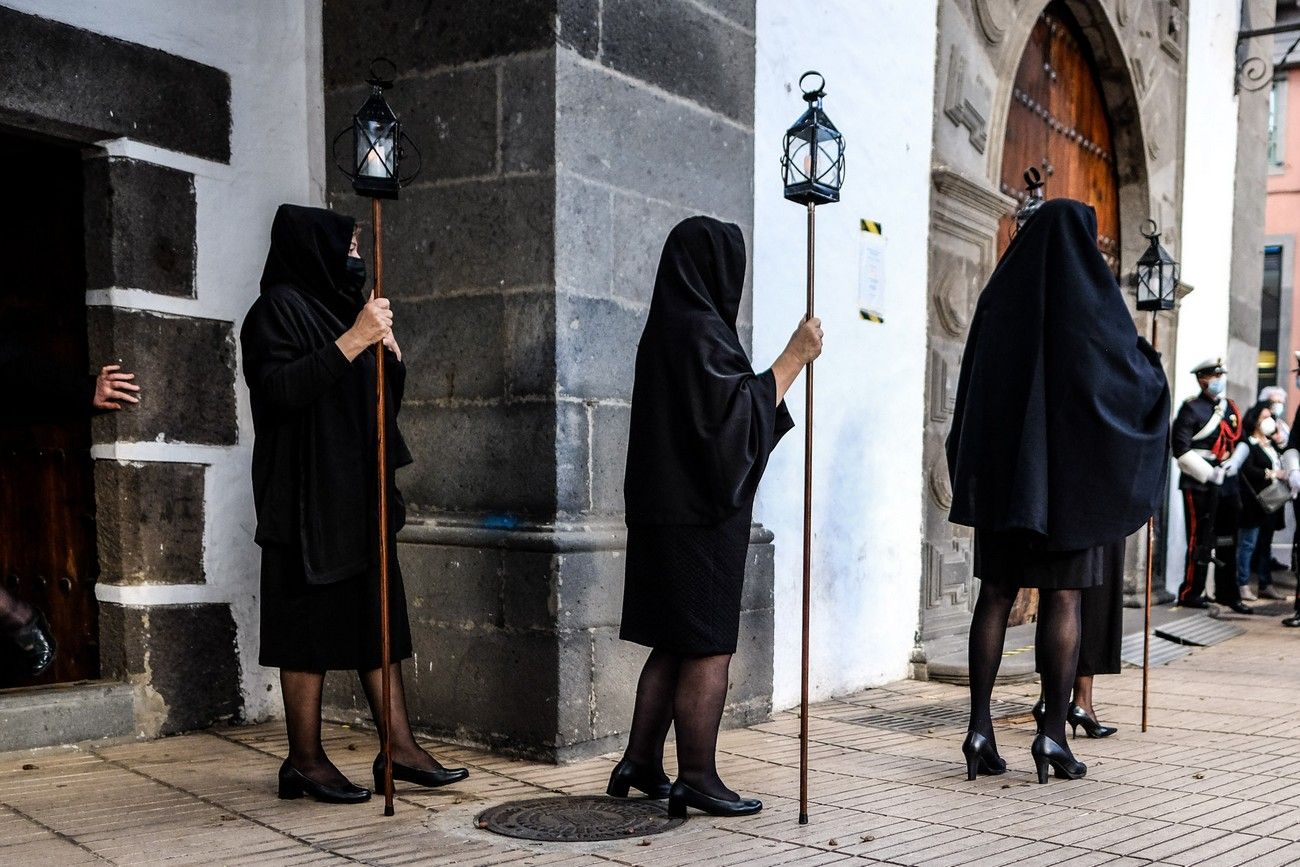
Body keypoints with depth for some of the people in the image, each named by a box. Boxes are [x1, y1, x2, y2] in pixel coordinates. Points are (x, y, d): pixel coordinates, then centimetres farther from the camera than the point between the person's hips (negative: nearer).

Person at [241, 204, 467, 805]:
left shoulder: (340, 308, 19)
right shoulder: (278, 308, -6)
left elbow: (384, 402, 20)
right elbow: (278, 388, -22)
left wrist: (388, 348, 1)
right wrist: (354, 339, -21)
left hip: (360, 495, 9)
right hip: (308, 499, -9)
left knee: (379, 621, 7)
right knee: (310, 627, -3)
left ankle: (400, 748, 12)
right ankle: (306, 761, 6)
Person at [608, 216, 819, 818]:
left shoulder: (666, 328, 15)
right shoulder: (700, 331, -15)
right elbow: (739, 413, -19)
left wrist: (787, 363, 22)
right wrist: (794, 357, -13)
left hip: (668, 510, 10)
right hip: (701, 516, -10)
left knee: (673, 645, 16)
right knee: (708, 650, -1)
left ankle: (639, 763, 21)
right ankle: (698, 779, 6)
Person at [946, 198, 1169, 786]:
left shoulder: (1000, 295, 6)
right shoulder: (1093, 297, -5)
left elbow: (971, 385, 9)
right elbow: (1134, 379, -1)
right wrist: (1151, 361, 20)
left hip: (1002, 471, 3)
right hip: (1070, 470, -3)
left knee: (995, 597, 5)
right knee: (1062, 600, 1)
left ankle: (980, 727, 4)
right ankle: (1053, 732, 1)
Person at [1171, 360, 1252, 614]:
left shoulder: (1231, 409, 13)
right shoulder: (1191, 409, -9)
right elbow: (1181, 451, -15)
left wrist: (1234, 462, 2)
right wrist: (1210, 474, -18)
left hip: (1227, 482, 7)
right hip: (1199, 484, -7)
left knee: (1228, 540, 11)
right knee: (1200, 541, -2)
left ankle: (1227, 593, 21)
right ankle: (1191, 593, 8)